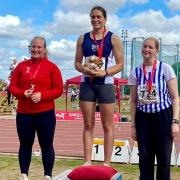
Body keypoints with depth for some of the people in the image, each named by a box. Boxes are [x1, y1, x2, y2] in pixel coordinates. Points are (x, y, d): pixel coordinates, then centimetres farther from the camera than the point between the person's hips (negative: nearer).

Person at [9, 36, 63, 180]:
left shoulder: (52, 67, 0)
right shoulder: (22, 65, 8)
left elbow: (59, 89, -3)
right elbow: (12, 86, 7)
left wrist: (42, 95, -17)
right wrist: (23, 93, -13)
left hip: (45, 113, -2)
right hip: (23, 113, 3)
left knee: (46, 146, 3)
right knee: (25, 145, 11)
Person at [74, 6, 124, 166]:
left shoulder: (113, 38, 0)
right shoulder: (83, 38, 9)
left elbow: (120, 64, -3)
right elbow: (77, 62, 11)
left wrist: (104, 72, -18)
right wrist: (84, 69, -11)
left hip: (105, 84, -3)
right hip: (87, 84, 3)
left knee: (107, 125, 1)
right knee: (88, 125, 5)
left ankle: (107, 163, 7)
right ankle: (87, 161, 12)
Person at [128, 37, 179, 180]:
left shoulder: (165, 69, -2)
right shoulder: (135, 72, 5)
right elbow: (134, 101, 9)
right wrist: (133, 125, 6)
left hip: (163, 116, -2)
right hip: (143, 118, 2)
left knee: (164, 159, 2)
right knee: (145, 158, 6)